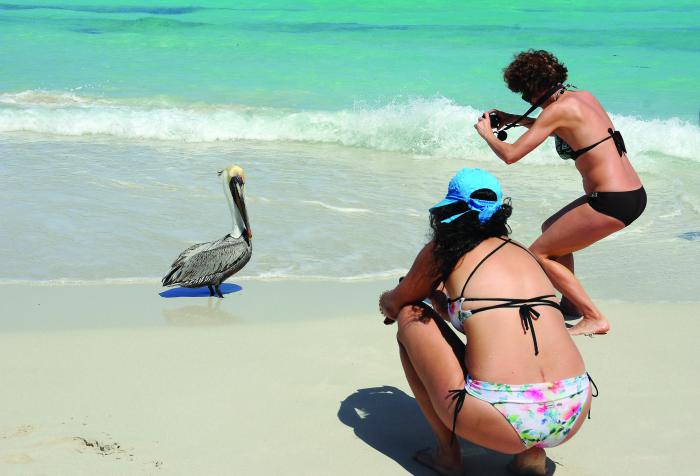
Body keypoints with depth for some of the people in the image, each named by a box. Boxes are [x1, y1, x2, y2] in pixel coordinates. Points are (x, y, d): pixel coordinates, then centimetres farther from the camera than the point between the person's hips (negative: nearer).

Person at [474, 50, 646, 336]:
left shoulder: (558, 109, -13)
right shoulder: (584, 96, 12)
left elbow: (510, 155, -12)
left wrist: (486, 132, 7)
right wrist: (514, 120, 31)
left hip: (612, 203, -9)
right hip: (634, 194, 9)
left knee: (539, 253, 1)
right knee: (552, 229, 28)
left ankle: (594, 319, -1)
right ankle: (571, 303, 34)